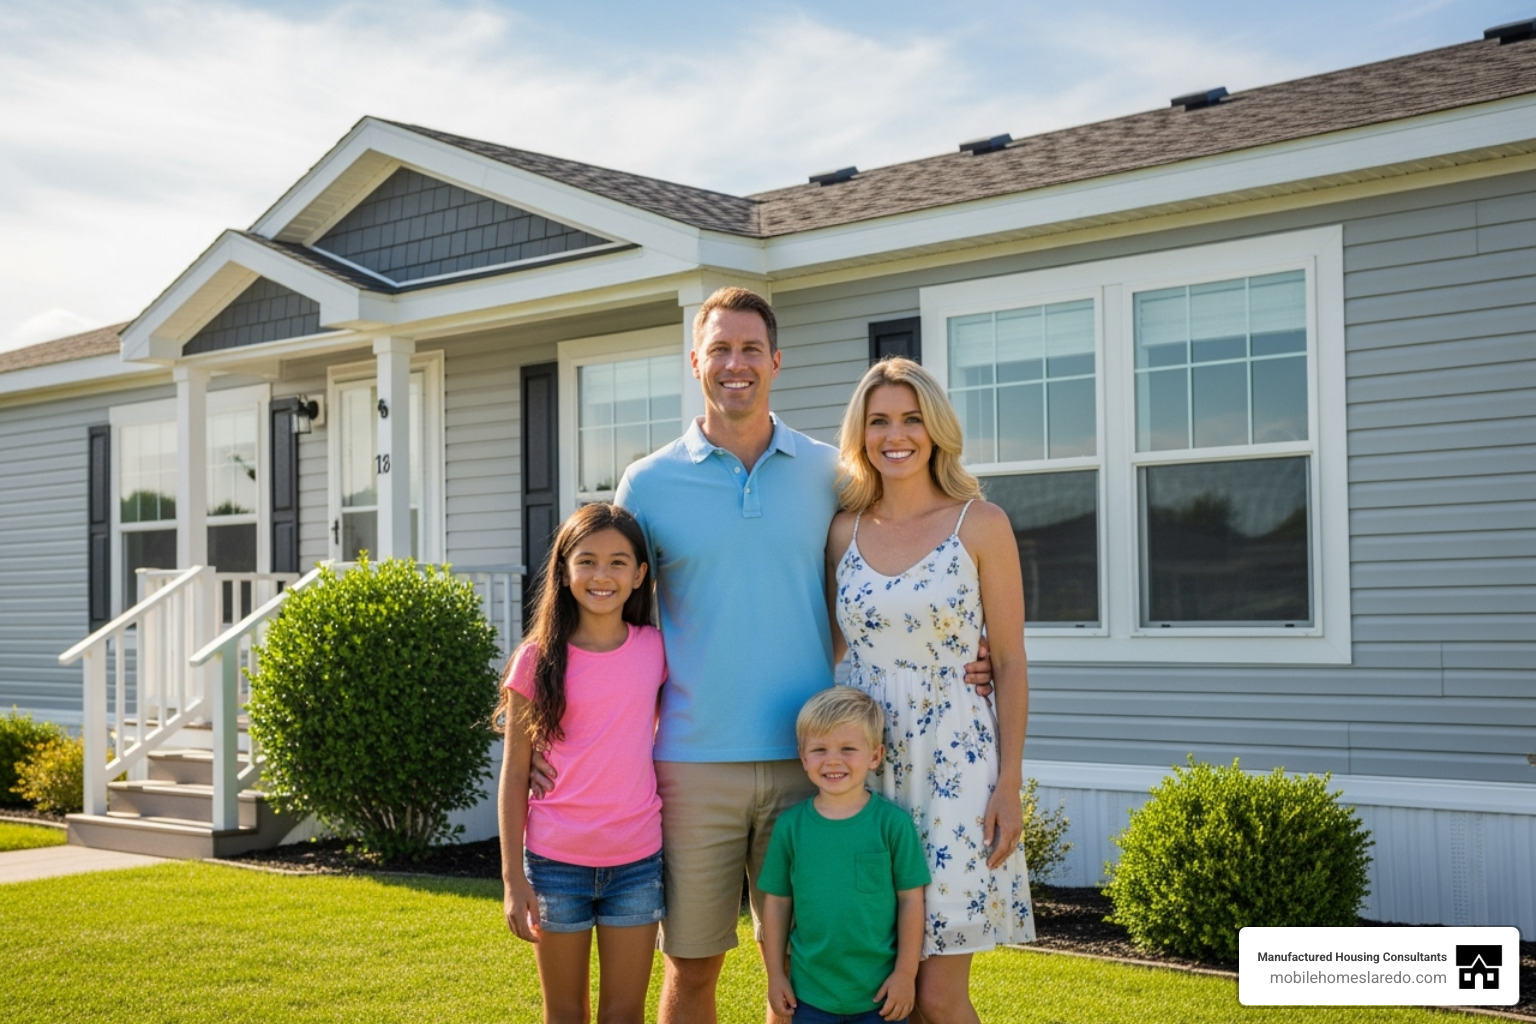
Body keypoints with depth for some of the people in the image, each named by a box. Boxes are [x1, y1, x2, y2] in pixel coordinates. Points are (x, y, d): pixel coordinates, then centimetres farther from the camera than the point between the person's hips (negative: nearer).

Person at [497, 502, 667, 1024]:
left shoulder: (654, 649, 1)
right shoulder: (538, 659, -5)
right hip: (556, 862, -1)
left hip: (637, 862, 1)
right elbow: (514, 773, -2)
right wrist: (512, 878, -5)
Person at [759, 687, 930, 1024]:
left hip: (881, 991, -2)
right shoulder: (791, 825, -3)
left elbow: (910, 898, -4)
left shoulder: (892, 822, -8)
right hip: (810, 993, 2)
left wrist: (906, 973, -4)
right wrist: (775, 974, 5)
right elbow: (777, 902, 4)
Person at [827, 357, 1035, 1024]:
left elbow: (1010, 663, -1)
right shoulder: (844, 531, 8)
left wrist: (1010, 784, -7)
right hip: (864, 763, 3)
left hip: (955, 763, -3)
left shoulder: (979, 525, -1)